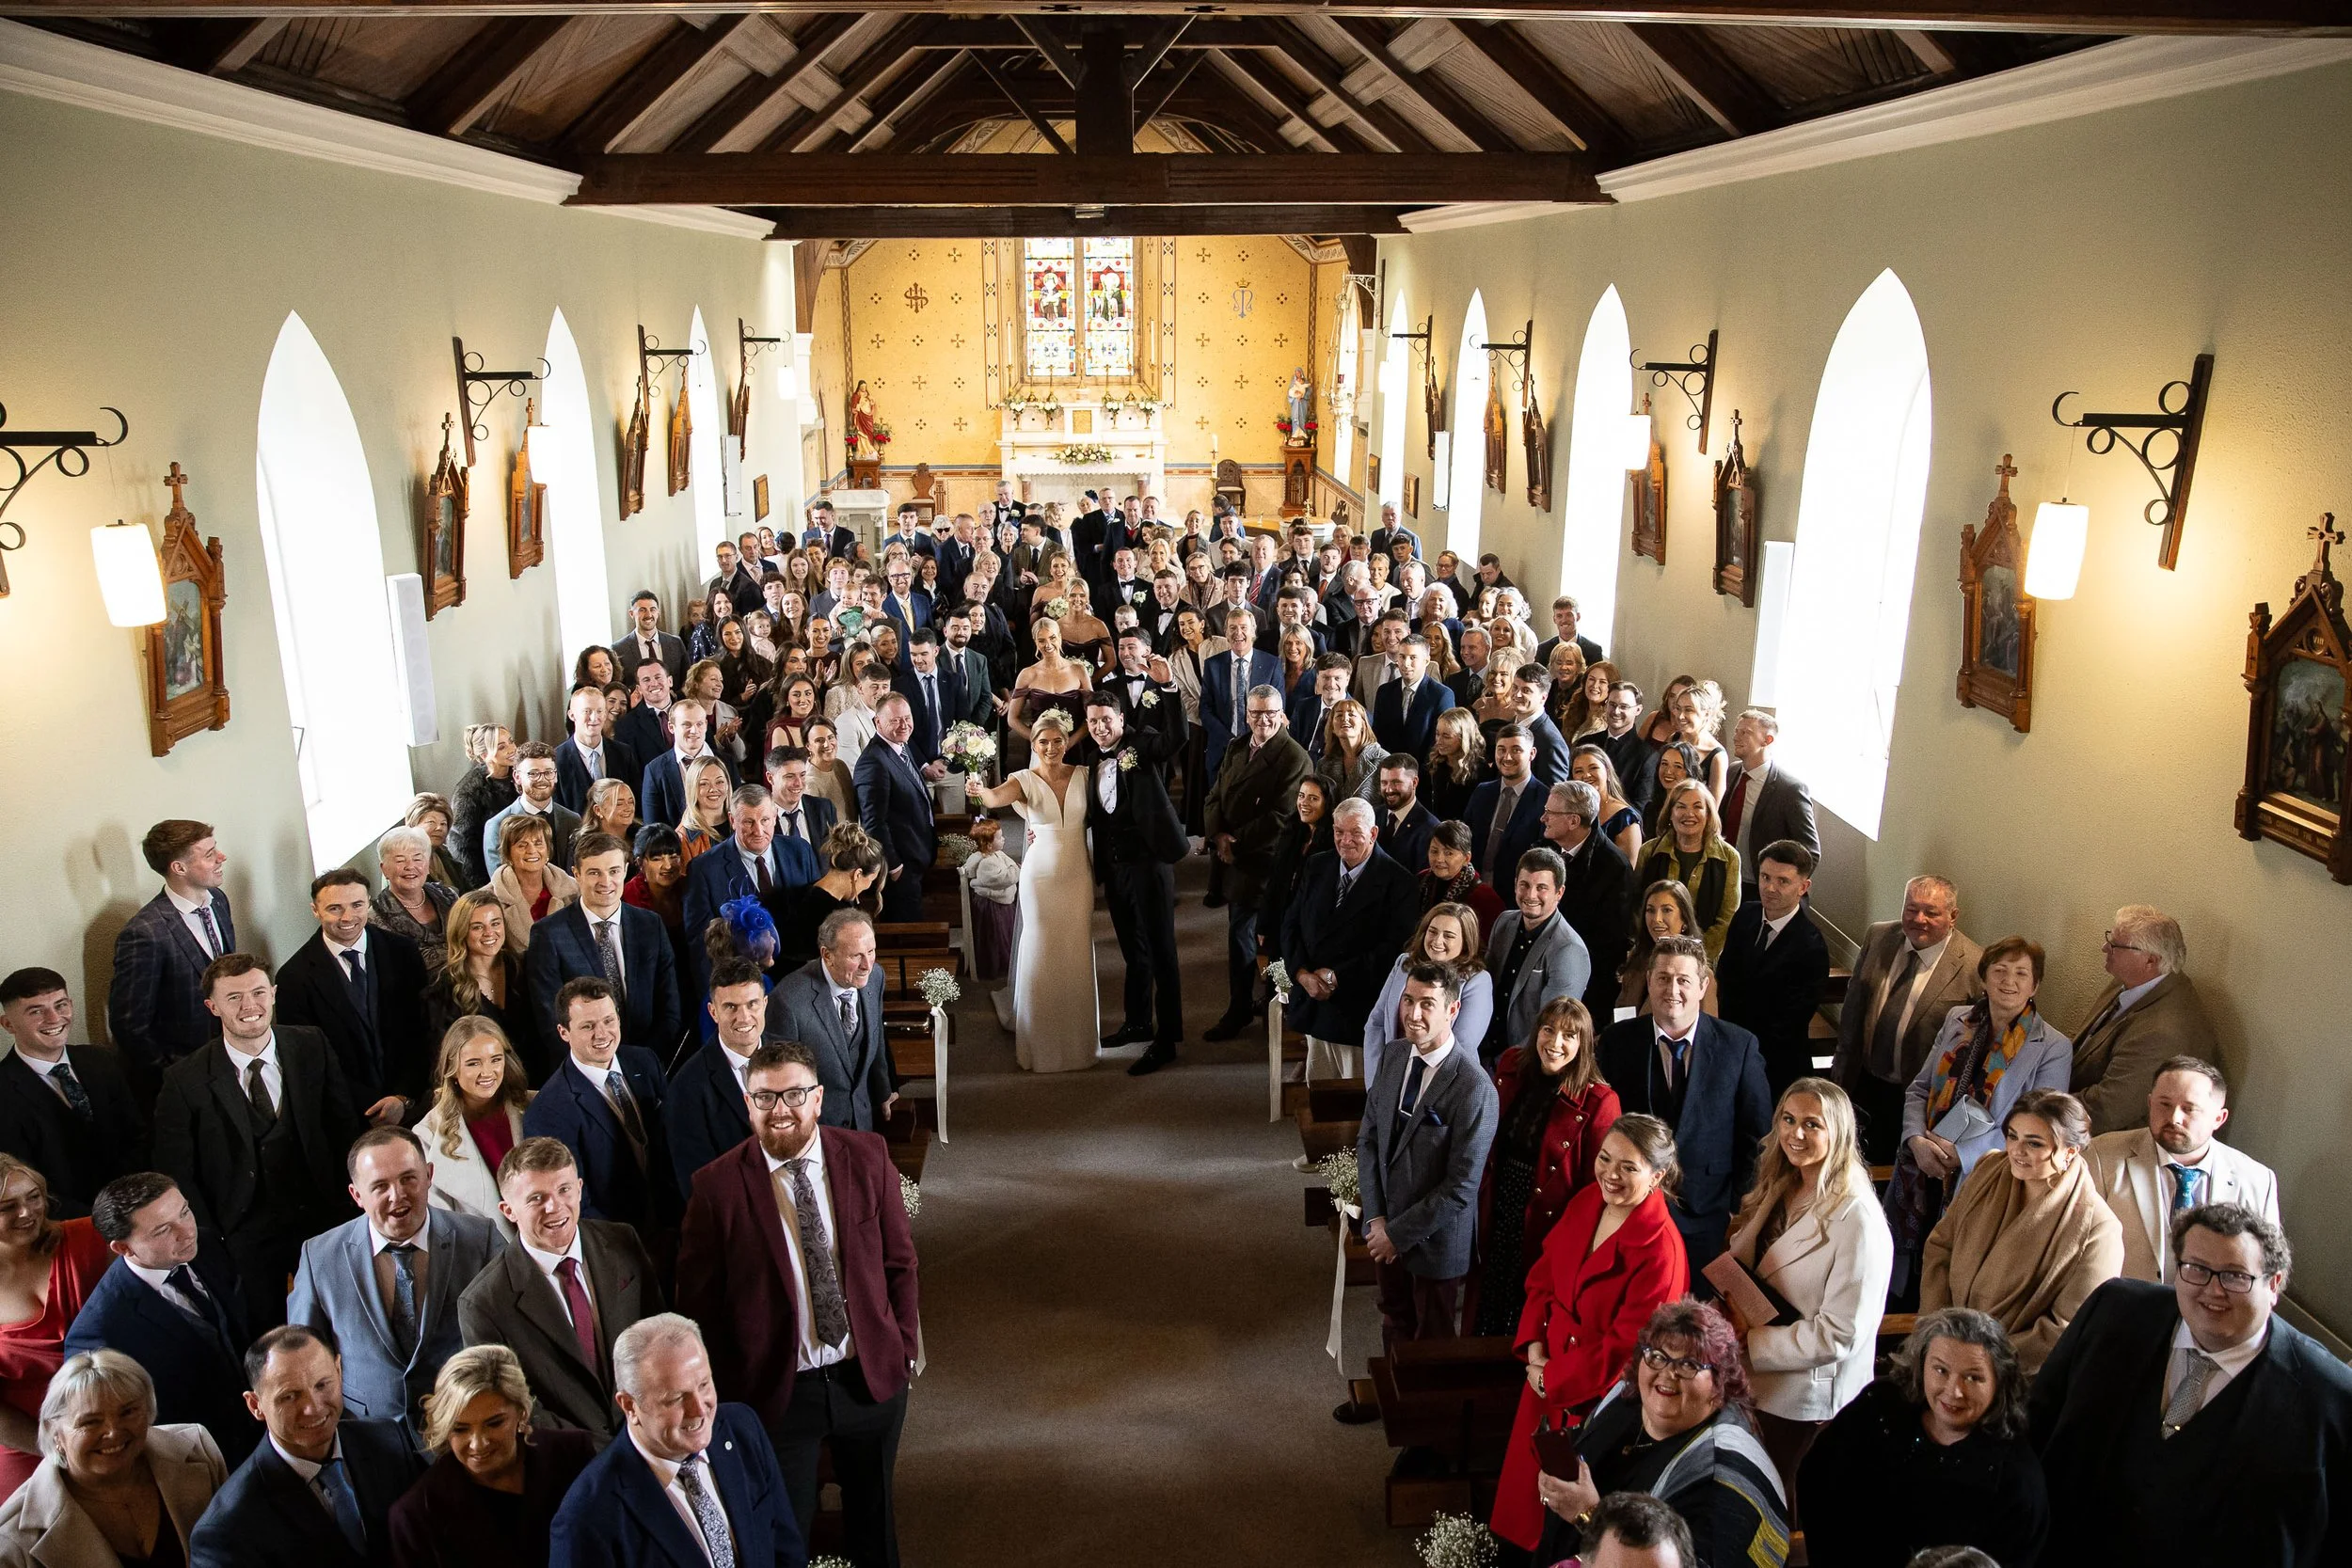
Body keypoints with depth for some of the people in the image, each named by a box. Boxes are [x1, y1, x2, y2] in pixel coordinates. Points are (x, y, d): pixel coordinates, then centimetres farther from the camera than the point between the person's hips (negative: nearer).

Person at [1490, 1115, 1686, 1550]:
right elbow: (1543, 1275, 4)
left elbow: (1624, 1349, -22)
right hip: (1548, 1372, 6)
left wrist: (1552, 1379, -13)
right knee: (1528, 1480, 22)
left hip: (1596, 1396, -6)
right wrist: (1534, 1349, -6)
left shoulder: (1661, 1250, -26)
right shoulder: (1585, 1203, -6)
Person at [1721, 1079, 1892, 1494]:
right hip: (1749, 1389, 6)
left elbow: (1840, 1334, -22)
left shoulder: (1858, 1221, -20)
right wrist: (1731, 1313, -10)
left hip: (1805, 1410, -6)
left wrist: (1749, 1343, -19)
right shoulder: (1777, 1192, 3)